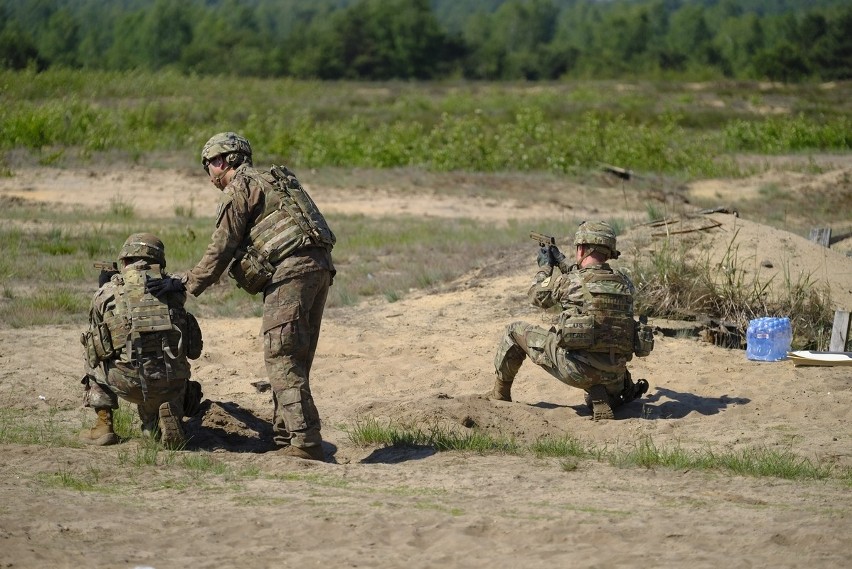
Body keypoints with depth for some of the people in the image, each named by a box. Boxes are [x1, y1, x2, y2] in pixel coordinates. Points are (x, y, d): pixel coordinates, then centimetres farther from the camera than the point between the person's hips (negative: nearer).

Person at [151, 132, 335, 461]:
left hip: (290, 272, -9)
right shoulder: (275, 181, 28)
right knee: (293, 362, 12)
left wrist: (187, 284, 9)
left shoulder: (239, 189, 1)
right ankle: (285, 439, 11)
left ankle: (305, 445, -17)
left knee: (282, 360, -10)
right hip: (319, 269, 9)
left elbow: (221, 249, 0)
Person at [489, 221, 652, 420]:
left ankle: (500, 394, 27)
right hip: (614, 376, 4)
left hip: (576, 369, -4)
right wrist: (563, 262, 36)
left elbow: (538, 296, 14)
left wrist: (545, 267, 31)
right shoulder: (624, 283, 6)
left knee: (515, 331, 16)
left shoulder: (568, 282, -8)